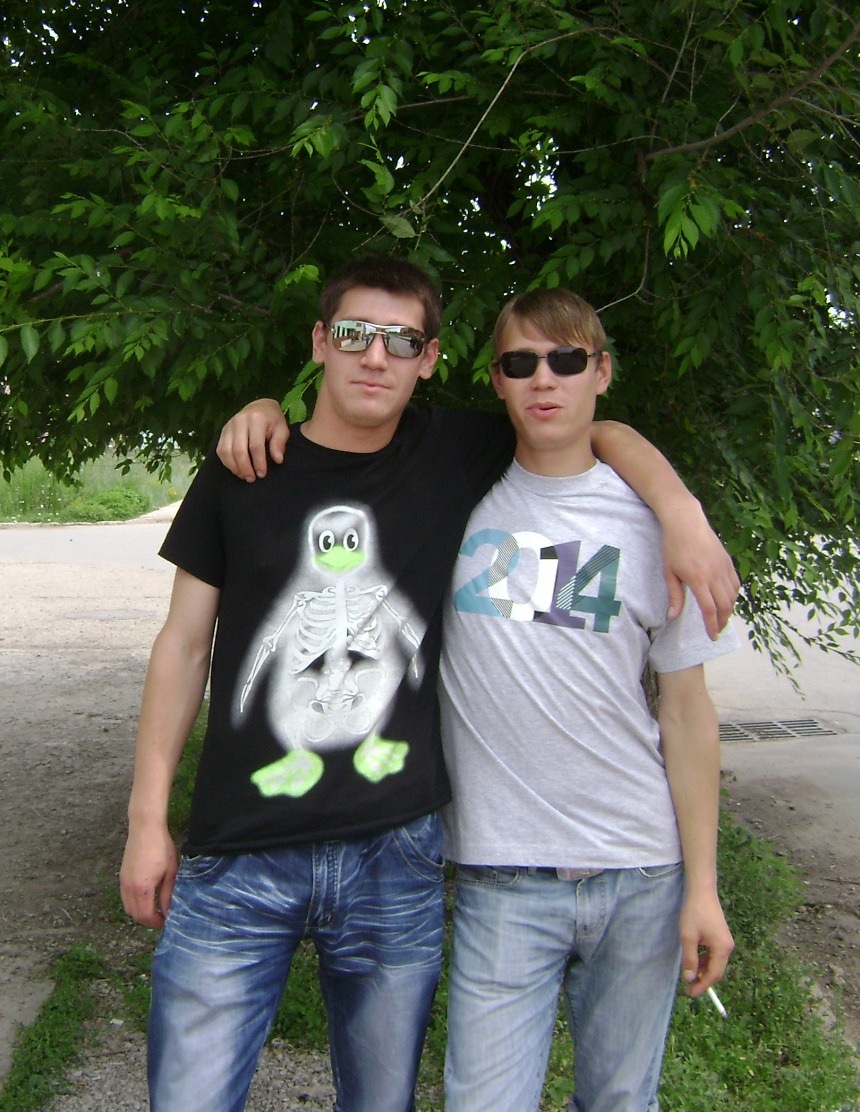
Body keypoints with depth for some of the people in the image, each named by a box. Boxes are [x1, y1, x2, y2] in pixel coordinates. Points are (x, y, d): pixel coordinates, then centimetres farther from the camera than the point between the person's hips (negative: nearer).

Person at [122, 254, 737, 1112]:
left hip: (396, 856, 1)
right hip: (237, 858, 0)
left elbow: (600, 431, 13)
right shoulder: (242, 472, 2)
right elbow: (185, 645, 5)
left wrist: (684, 517, -6)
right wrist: (147, 818, 3)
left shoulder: (458, 456, 2)